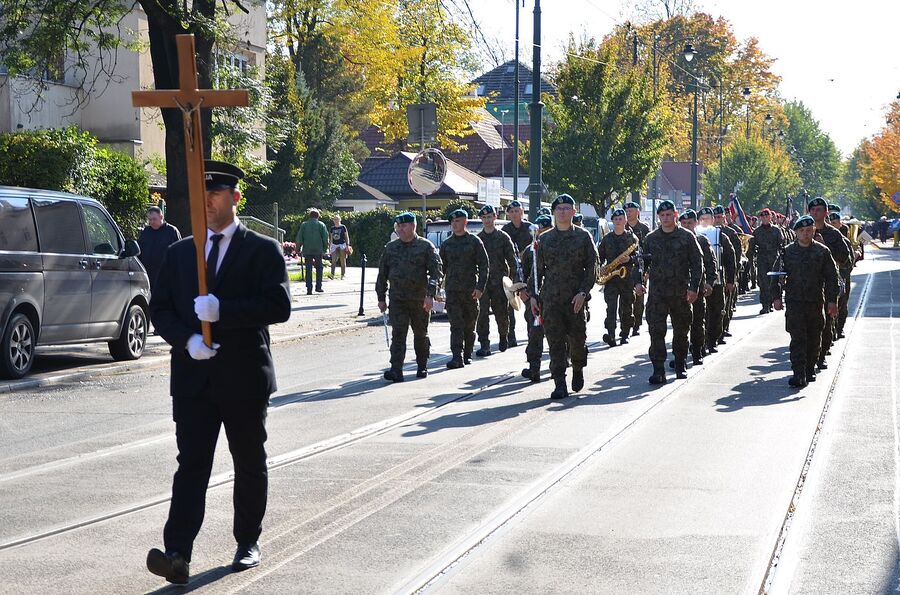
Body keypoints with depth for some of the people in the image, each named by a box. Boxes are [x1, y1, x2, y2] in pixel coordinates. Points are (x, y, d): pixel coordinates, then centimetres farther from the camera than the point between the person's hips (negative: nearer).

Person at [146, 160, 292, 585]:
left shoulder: (263, 250, 0)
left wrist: (222, 310, -22)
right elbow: (160, 309, 10)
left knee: (249, 463, 11)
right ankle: (177, 554, -16)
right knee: (191, 463, -8)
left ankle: (248, 542, 26)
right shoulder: (180, 252, 12)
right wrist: (187, 338, -11)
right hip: (193, 375, 2)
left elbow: (279, 307, -11)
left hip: (244, 375, -2)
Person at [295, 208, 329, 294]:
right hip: (318, 250, 0)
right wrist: (325, 249, 8)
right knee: (319, 268, 13)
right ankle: (318, 287, 10)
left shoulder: (304, 224, 4)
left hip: (307, 251, 0)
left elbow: (299, 238, 3)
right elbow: (326, 238, 0)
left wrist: (298, 249, 8)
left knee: (308, 269, 2)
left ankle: (309, 288, -3)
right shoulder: (321, 225, 2)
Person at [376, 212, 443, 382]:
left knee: (421, 335, 11)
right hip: (397, 299, 2)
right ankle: (396, 370, -15)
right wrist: (381, 298, 10)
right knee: (398, 334, -9)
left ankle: (422, 367, 27)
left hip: (420, 300, -2)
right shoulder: (391, 248, 9)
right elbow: (382, 274, 14)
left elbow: (436, 271, -9)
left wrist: (430, 295, -20)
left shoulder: (426, 247, -2)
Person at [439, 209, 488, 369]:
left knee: (469, 325, 7)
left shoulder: (474, 241, 1)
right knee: (456, 325, -8)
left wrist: (480, 287, -10)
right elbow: (441, 267, 16)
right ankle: (457, 357, -13)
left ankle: (468, 354, 20)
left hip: (470, 290, -2)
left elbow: (483, 265, -2)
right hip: (452, 289, 2)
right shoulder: (446, 244, 11)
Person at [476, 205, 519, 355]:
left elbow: (512, 260, 1)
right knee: (482, 314, -9)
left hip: (500, 281, -1)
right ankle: (484, 345, -8)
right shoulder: (477, 239, 8)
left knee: (501, 313, 7)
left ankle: (504, 337, 33)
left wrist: (516, 279, -6)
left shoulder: (503, 237, 2)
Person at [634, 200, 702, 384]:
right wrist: (637, 281, -5)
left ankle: (680, 366, 27)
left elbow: (697, 263, 1)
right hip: (657, 293, 1)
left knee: (681, 331, 10)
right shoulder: (650, 238, 8)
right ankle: (658, 371, -11)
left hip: (681, 293, -1)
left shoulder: (687, 237, 2)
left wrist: (694, 287, -8)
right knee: (656, 331, -9)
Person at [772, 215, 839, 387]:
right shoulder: (787, 251, 3)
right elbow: (778, 275, 8)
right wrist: (777, 297, 1)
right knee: (797, 338, -9)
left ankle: (810, 370, 26)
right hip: (794, 301, -1)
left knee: (814, 339, 10)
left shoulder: (822, 252, 2)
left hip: (815, 302, 1)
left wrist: (832, 301, -1)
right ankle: (799, 375, -12)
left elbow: (832, 277, 3)